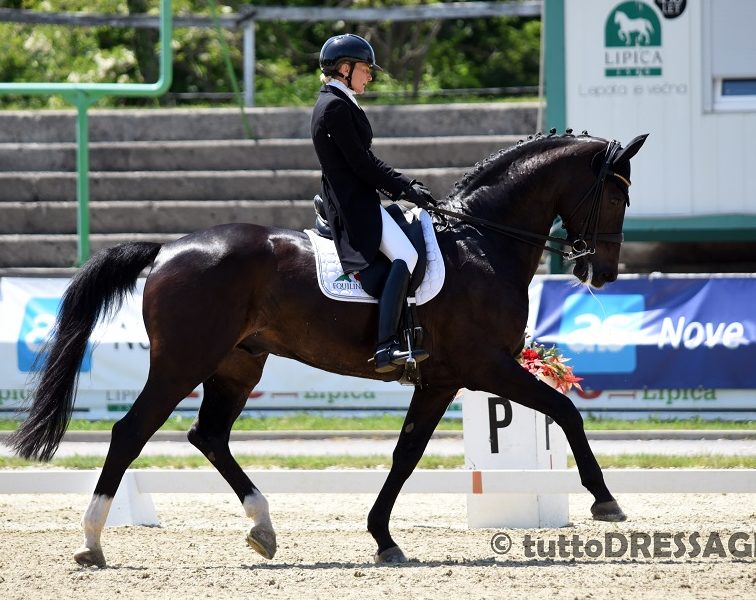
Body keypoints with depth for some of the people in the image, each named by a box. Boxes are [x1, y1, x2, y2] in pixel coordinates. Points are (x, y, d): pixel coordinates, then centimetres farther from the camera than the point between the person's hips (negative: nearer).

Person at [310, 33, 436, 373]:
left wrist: (402, 185, 12)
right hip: (355, 202, -11)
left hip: (348, 201, 11)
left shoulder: (332, 103, 19)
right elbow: (361, 164, -17)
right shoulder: (336, 107, -14)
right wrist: (405, 188, -10)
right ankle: (386, 348, -35)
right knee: (405, 256, -25)